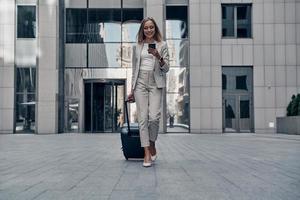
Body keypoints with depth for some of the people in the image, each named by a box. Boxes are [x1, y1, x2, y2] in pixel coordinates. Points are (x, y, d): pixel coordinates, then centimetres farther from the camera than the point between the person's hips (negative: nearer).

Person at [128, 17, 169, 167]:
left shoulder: (162, 45, 8)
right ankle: (147, 154, -1)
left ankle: (152, 144, 13)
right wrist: (132, 89, 14)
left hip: (155, 84, -2)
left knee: (154, 117, -14)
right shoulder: (137, 47, 14)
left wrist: (158, 57, -14)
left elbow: (166, 69, 4)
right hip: (140, 83, 2)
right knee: (142, 118, -4)